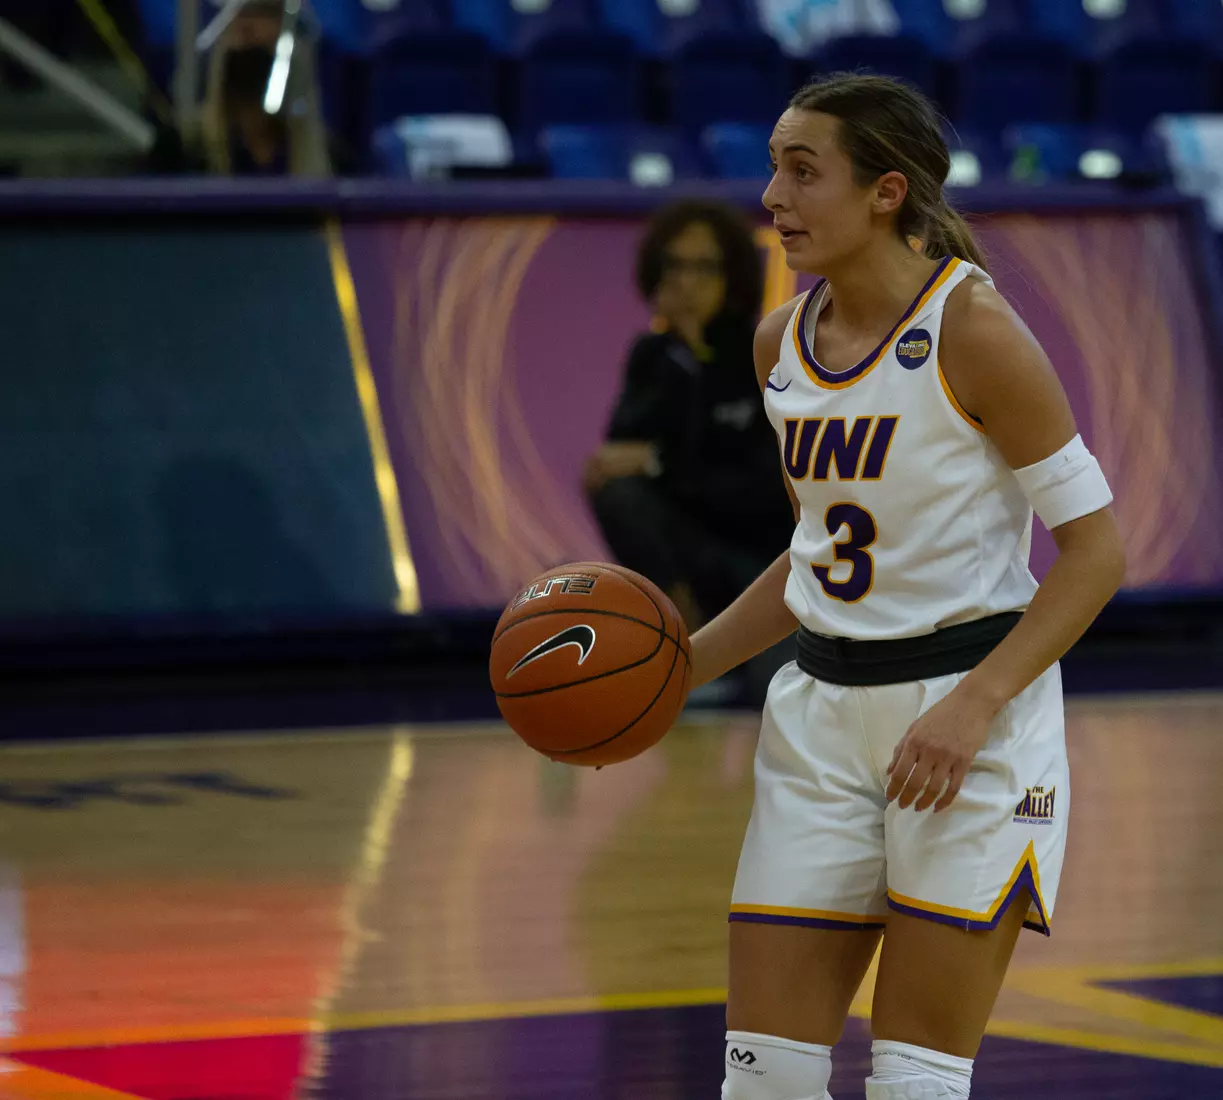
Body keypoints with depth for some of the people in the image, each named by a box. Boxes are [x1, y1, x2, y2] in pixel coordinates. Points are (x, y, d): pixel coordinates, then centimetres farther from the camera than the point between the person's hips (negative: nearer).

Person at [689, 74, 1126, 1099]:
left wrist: (973, 706, -22)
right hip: (821, 713, 7)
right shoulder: (782, 343, 7)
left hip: (973, 721, -6)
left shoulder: (971, 329, -14)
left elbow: (1095, 550, -13)